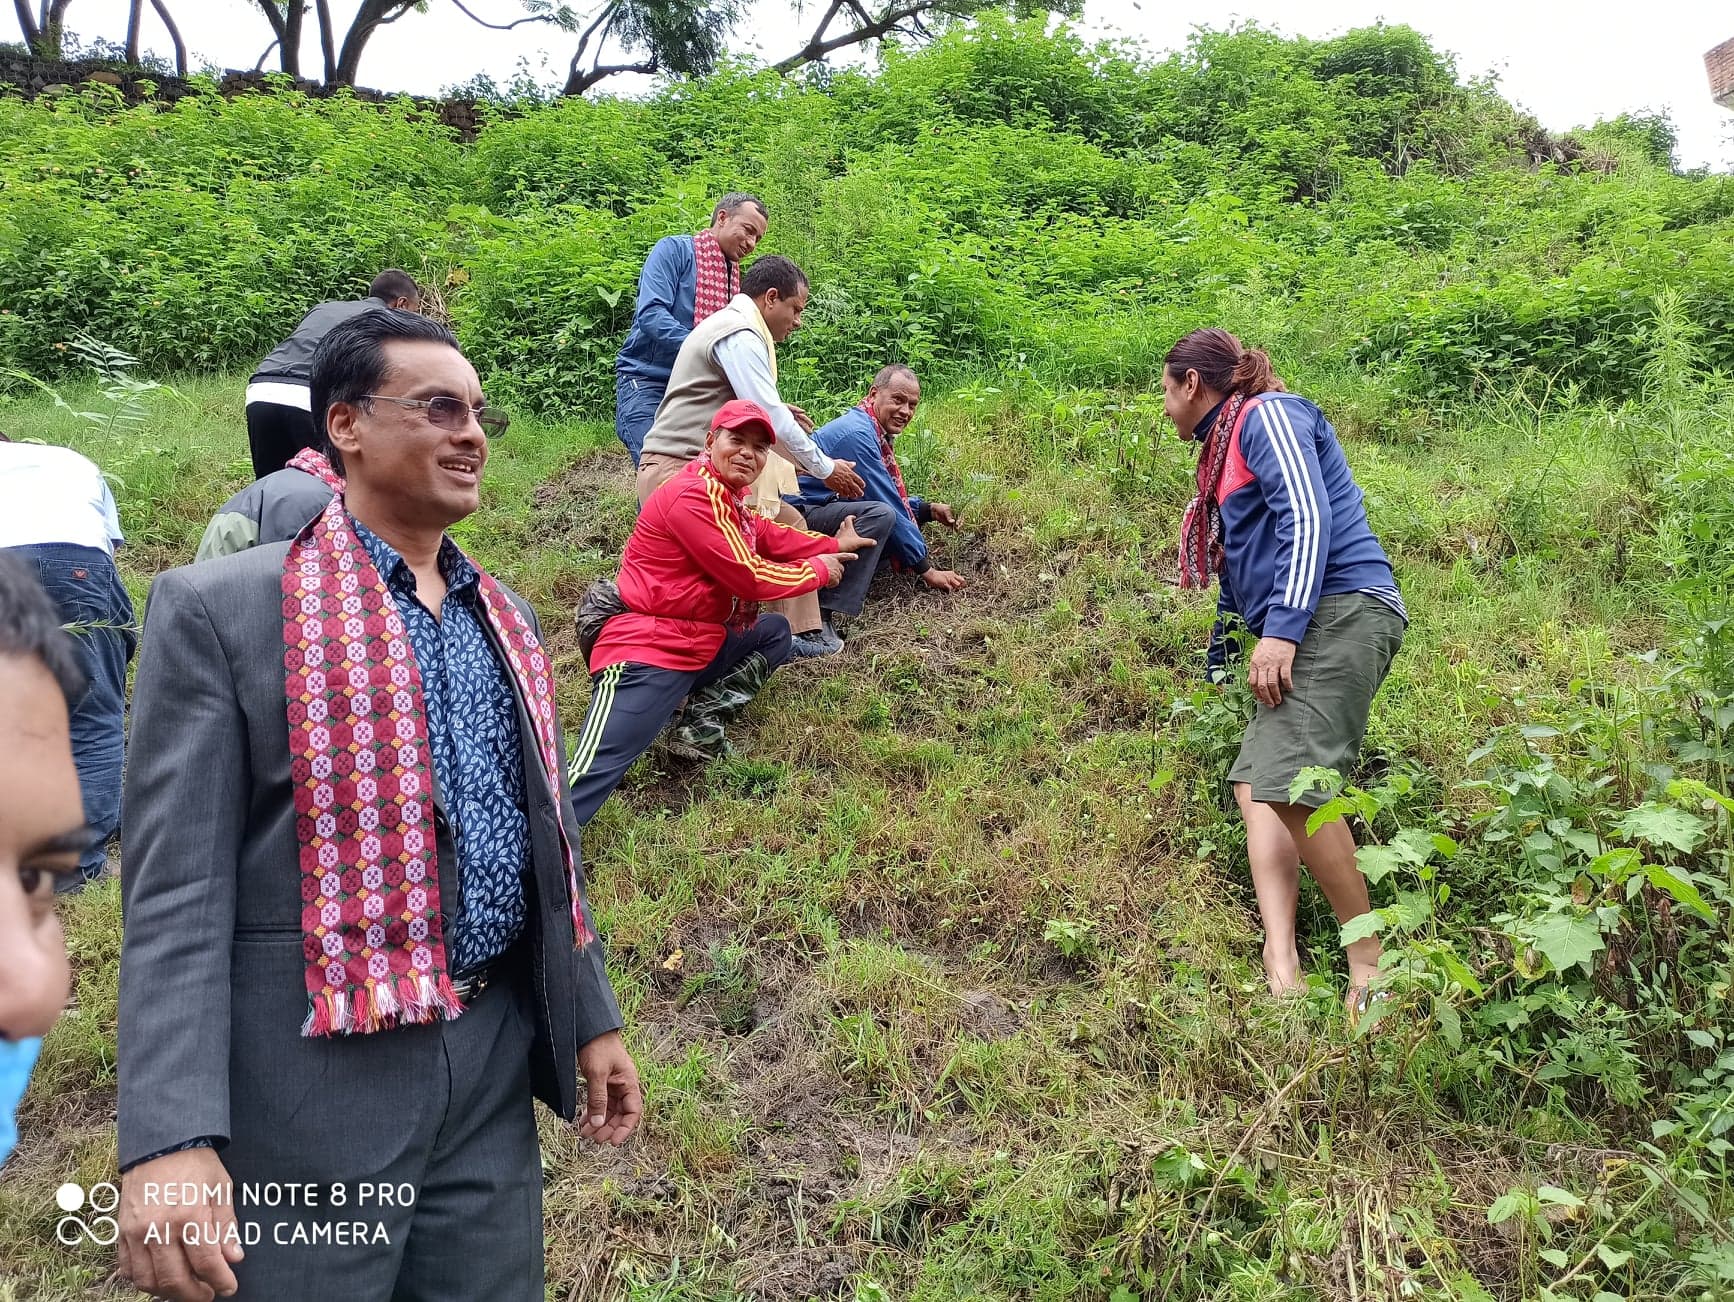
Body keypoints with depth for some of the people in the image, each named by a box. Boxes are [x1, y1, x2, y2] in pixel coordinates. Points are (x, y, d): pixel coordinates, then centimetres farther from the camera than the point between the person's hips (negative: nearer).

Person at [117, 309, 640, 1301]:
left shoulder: (501, 614, 11)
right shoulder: (219, 610, -8)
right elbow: (177, 887, -13)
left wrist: (590, 1014, 14)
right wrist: (169, 1137, -20)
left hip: (496, 1061, 6)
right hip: (316, 1080, -5)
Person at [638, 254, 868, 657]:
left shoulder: (731, 324, 19)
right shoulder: (741, 334, -14)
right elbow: (771, 420, -18)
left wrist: (778, 411, 22)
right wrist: (826, 470, -8)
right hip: (678, 471, -11)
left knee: (790, 522, 12)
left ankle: (800, 631, 12)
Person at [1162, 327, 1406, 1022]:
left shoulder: (1267, 413, -1)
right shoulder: (1227, 449, 27)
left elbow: (1307, 517, -16)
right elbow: (1239, 570, 34)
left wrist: (1280, 629, -23)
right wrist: (1216, 672, 38)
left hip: (1341, 610, -10)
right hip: (1305, 630, 10)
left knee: (1290, 783, -21)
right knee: (1255, 782, -3)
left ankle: (1369, 963, -9)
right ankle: (1282, 971, -12)